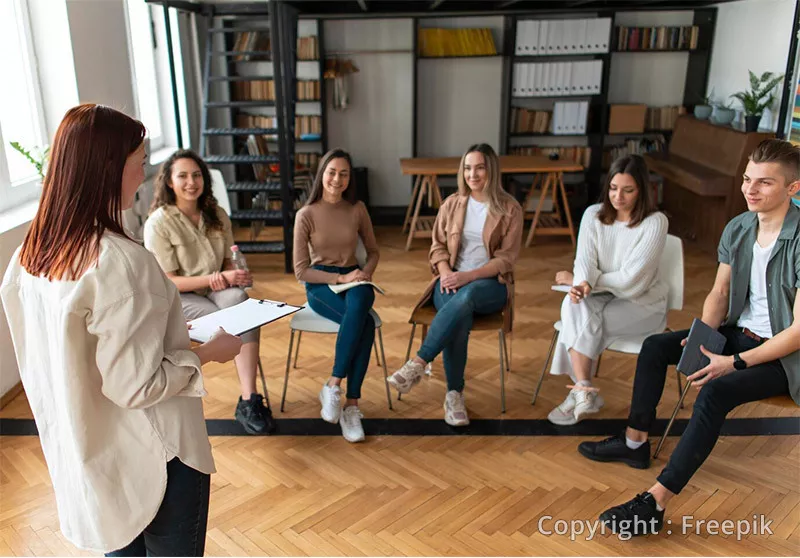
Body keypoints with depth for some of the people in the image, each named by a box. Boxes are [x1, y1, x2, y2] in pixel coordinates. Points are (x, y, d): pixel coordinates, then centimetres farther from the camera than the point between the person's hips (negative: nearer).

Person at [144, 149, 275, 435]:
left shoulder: (217, 215, 7)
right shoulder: (158, 223, -9)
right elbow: (168, 282, -11)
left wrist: (234, 275, -13)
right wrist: (219, 277, -20)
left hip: (217, 289, 4)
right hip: (178, 299, -4)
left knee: (238, 297, -33)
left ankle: (248, 401, -38)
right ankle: (249, 400, -15)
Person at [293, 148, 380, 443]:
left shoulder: (357, 209, 3)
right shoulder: (306, 215, -6)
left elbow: (373, 251, 14)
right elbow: (301, 270, -7)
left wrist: (365, 273, -8)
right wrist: (340, 278, -17)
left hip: (353, 279, 3)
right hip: (320, 284, -2)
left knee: (358, 306, -38)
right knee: (365, 323, -34)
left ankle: (333, 386, -28)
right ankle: (351, 404, -24)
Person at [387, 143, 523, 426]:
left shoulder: (509, 209, 0)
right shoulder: (452, 204, 9)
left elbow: (506, 258, -5)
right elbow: (437, 246, 10)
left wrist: (468, 276, -19)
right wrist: (446, 273, -12)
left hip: (490, 283, -2)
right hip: (451, 280, 2)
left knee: (466, 297, -40)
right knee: (460, 316, -34)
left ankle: (418, 363, -38)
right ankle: (454, 395, -22)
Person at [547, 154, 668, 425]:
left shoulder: (655, 223, -13)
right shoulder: (594, 215, 1)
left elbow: (630, 279, -18)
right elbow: (585, 260, -10)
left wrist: (576, 280, -12)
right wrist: (584, 284, -34)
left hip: (642, 303, -3)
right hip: (602, 296, 4)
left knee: (584, 323, -29)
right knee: (576, 306, -31)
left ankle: (581, 391, -13)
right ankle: (585, 391, -30)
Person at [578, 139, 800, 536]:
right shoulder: (737, 229, -1)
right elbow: (719, 293, 7)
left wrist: (736, 362, -25)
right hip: (740, 333, 8)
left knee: (715, 392, -32)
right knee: (655, 346, -1)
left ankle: (655, 503, -29)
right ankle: (635, 443, 12)